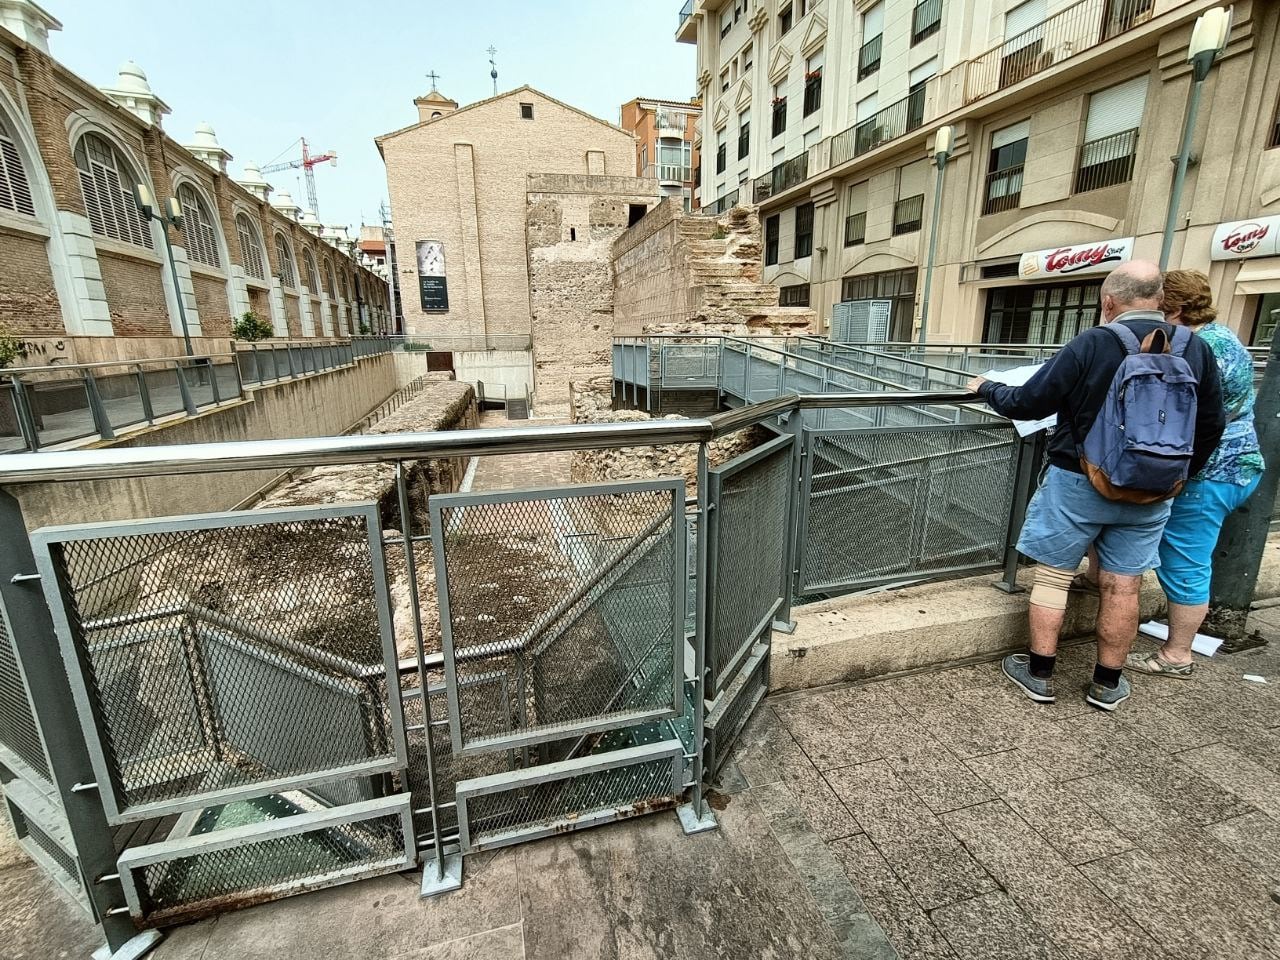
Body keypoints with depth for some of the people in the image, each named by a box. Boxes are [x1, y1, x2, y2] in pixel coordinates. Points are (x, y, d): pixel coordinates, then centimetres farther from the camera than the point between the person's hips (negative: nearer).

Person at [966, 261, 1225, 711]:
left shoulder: (1091, 344, -14)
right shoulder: (1197, 349, 2)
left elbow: (1028, 404, -13)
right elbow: (1211, 424, 10)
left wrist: (988, 389, 6)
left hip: (1079, 483, -4)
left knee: (1052, 577, 6)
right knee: (1122, 587, 11)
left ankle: (1039, 674, 15)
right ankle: (1107, 684, 24)